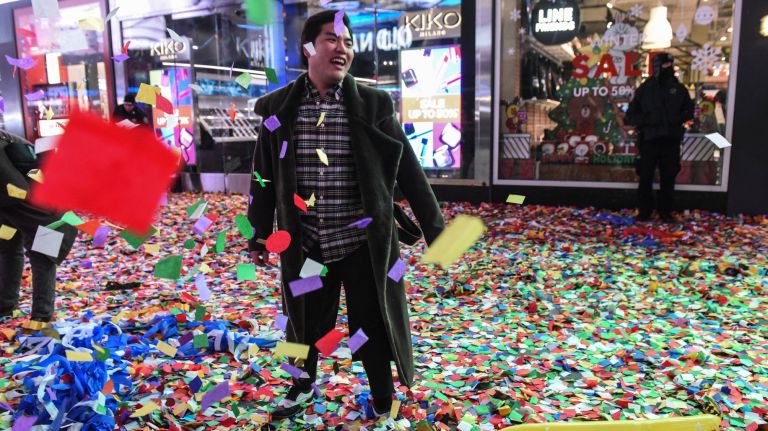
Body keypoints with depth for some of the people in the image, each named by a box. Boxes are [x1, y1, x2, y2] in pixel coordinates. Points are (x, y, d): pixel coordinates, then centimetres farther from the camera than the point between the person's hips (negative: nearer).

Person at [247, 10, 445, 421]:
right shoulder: (278, 108, -1)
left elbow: (409, 172, -2)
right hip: (305, 246, 2)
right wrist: (259, 234, 10)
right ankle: (303, 386, 49)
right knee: (304, 324, 18)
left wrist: (435, 229, -2)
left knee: (372, 326, 11)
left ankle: (383, 402, 37)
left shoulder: (373, 105, -5)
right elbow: (265, 176, 7)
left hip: (362, 244, -1)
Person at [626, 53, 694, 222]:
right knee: (646, 178, -1)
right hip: (649, 140, -2)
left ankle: (666, 211, 15)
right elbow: (631, 115, 5)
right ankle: (644, 212, 8)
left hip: (671, 140, 2)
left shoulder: (679, 88, 9)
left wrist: (677, 119, -6)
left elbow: (689, 111, 14)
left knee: (668, 178, 6)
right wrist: (646, 120, -13)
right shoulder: (645, 89, 4)